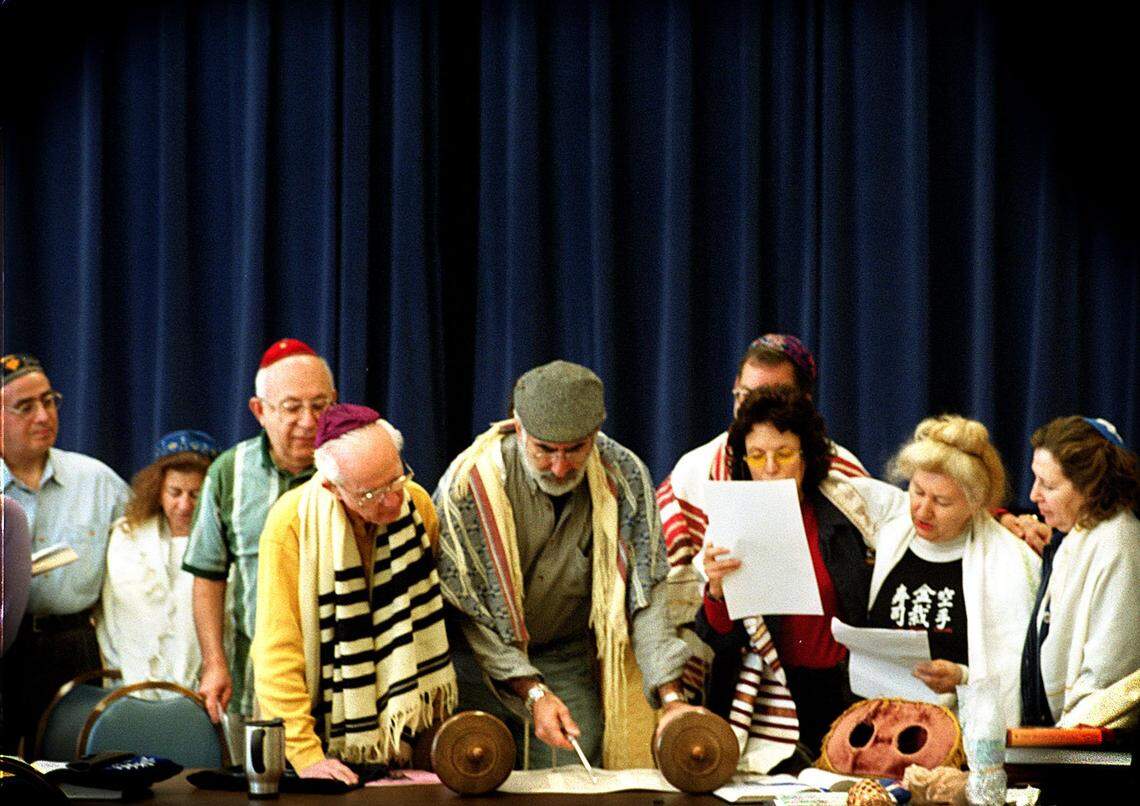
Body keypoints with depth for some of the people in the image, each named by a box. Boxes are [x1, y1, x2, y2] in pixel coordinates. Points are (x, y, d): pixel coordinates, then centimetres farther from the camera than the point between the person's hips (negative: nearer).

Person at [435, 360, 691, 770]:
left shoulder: (625, 476, -13)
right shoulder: (468, 484, -23)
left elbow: (645, 596, -11)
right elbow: (464, 610, -19)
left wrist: (672, 698, -22)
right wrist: (533, 692, -27)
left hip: (569, 655, 2)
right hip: (480, 659, -2)